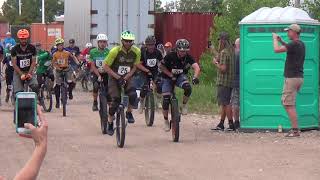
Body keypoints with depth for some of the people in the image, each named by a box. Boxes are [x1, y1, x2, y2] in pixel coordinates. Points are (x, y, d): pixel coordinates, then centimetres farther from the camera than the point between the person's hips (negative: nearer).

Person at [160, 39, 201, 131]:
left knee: (188, 88, -31)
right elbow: (161, 66, -11)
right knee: (166, 100, -10)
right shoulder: (170, 56, -24)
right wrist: (171, 75, -20)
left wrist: (195, 77, -52)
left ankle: (184, 105, -5)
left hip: (180, 76, 1)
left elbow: (196, 67, -33)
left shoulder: (188, 57, -20)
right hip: (168, 77, -1)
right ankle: (166, 121, 11)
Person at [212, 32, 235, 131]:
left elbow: (223, 68, -21)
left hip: (223, 82, -9)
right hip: (230, 81, 9)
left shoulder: (223, 52, -15)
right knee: (223, 103, 13)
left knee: (226, 103, -6)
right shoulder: (231, 51, 13)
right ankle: (221, 124, 17)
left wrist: (216, 63, -6)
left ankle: (231, 124, -6)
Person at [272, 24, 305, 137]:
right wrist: (281, 41, 20)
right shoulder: (301, 44, 13)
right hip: (299, 77, 10)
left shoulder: (295, 44, -17)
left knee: (289, 105, -8)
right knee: (285, 102, 17)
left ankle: (295, 130, -9)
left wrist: (275, 39, -2)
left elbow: (276, 50, -19)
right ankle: (294, 127, 16)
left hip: (292, 78, -10)